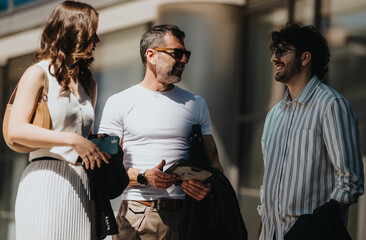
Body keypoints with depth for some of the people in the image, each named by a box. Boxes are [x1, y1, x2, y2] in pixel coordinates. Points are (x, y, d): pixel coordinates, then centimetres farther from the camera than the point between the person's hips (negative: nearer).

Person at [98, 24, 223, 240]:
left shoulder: (196, 104, 16)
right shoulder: (119, 103, 6)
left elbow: (213, 160, 15)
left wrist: (208, 187, -8)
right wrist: (145, 177, -15)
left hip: (183, 216, 2)